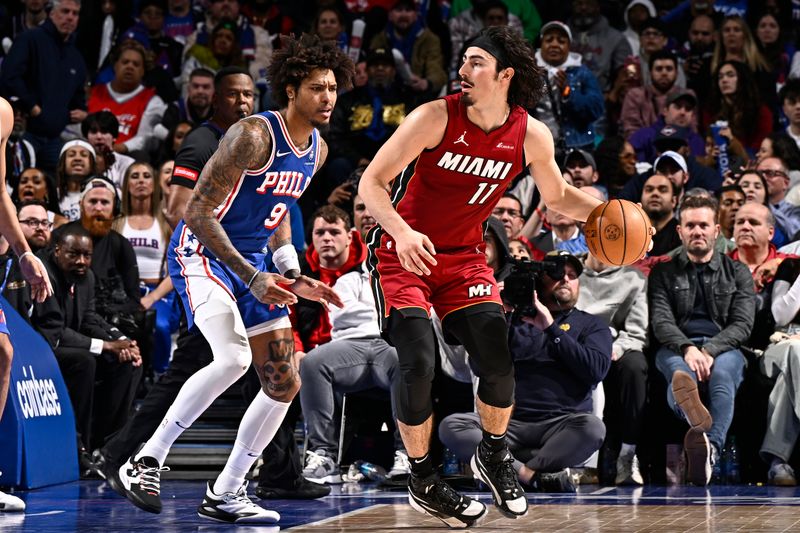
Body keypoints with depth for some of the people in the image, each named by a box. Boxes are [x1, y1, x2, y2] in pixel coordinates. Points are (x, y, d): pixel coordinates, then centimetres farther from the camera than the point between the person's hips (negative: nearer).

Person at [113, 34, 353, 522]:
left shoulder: (317, 150, 6)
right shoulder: (253, 135, -20)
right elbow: (198, 212, -22)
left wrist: (295, 278, 9)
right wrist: (252, 278, -26)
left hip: (251, 262, 9)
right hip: (200, 251, -9)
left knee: (285, 384, 5)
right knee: (233, 358, -30)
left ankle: (225, 493, 16)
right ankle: (147, 460, -17)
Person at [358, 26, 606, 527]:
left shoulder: (532, 136, -8)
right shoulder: (436, 117, -20)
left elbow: (558, 195, 10)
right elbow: (371, 183, -20)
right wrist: (402, 232, -38)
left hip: (464, 256, 3)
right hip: (403, 254, -3)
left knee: (498, 361, -10)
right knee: (419, 364, -18)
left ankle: (494, 454, 21)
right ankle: (423, 481, 3)